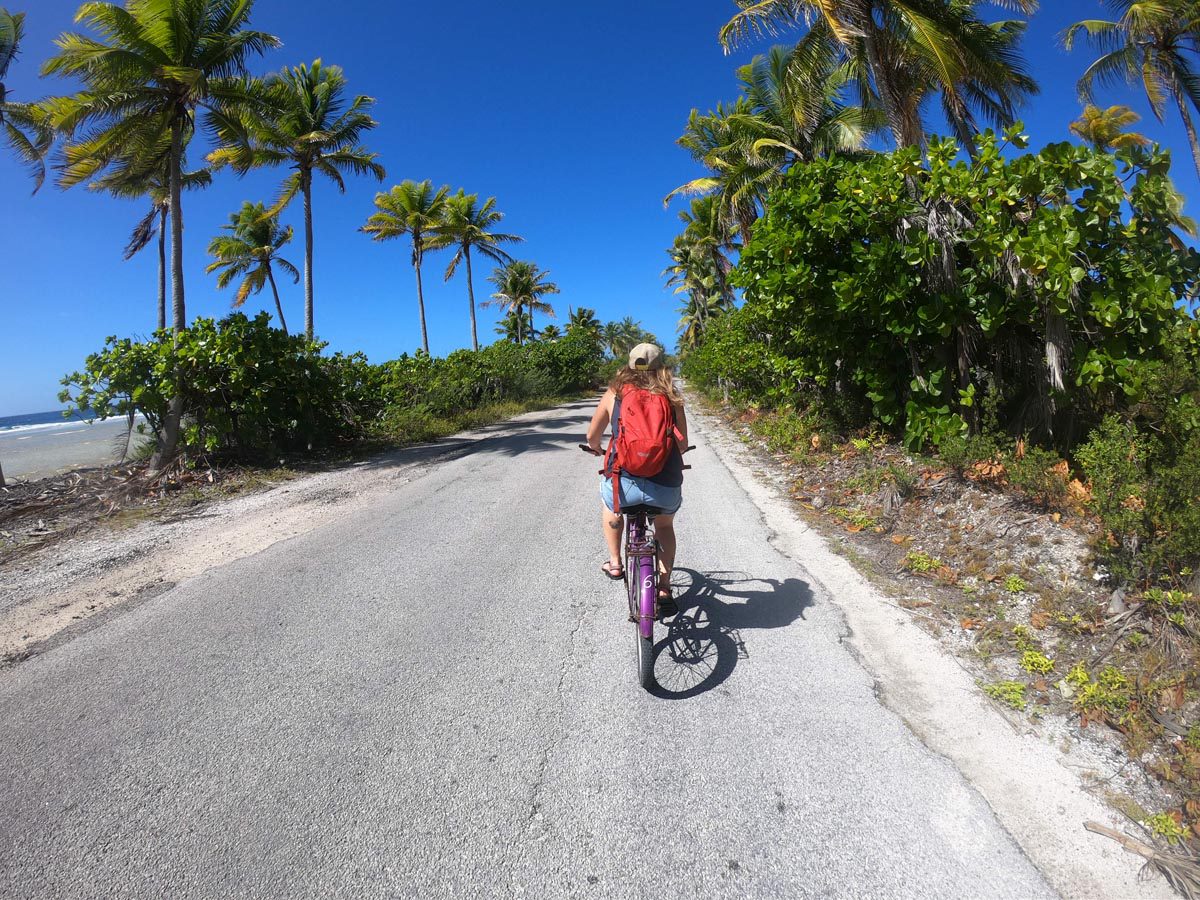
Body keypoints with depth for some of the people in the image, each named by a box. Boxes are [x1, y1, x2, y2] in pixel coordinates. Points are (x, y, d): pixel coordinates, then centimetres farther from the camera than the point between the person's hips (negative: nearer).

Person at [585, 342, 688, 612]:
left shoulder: (614, 394, 7)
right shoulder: (672, 399, 9)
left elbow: (592, 437, 15)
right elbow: (682, 445, 13)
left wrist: (597, 449, 38)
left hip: (624, 485, -1)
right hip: (667, 488, 1)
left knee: (610, 502, 36)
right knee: (665, 525, 34)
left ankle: (615, 563, 38)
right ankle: (664, 588, 30)